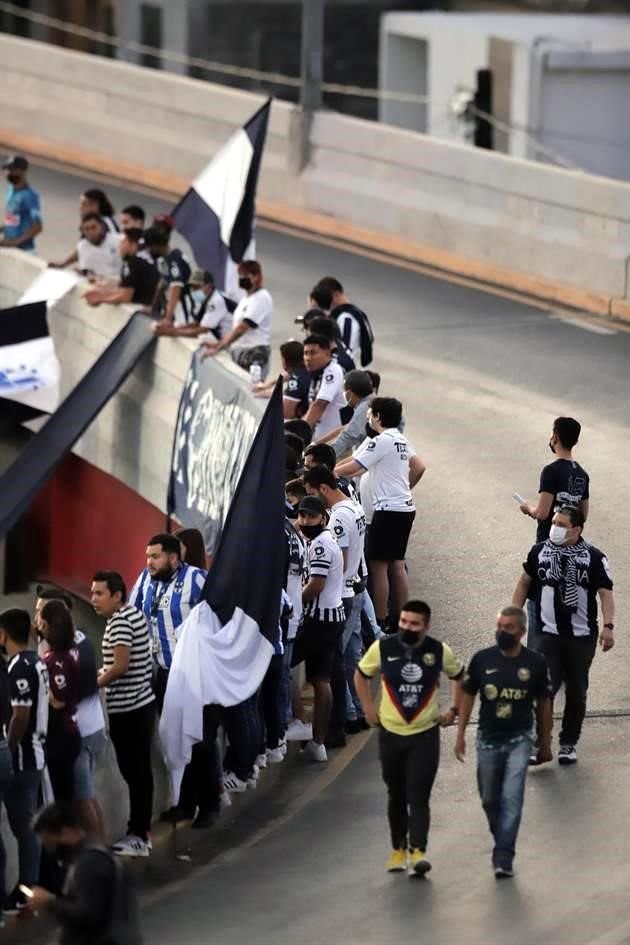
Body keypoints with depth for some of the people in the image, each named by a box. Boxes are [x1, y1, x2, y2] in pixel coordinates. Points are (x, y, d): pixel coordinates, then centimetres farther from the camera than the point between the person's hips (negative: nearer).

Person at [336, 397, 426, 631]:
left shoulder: (382, 441, -14)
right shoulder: (401, 440, 13)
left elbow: (352, 468, -15)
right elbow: (419, 467, 21)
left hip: (389, 509, -9)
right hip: (405, 506, 9)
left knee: (378, 564, -5)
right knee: (397, 564, 13)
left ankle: (379, 620, -5)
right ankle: (401, 619, 15)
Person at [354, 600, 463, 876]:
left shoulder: (439, 651, -7)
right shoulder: (382, 648, -6)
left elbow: (459, 675, 14)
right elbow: (361, 675, 12)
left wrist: (453, 709, 8)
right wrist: (369, 708, 6)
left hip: (425, 734, -2)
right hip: (391, 733, 2)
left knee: (418, 796, -12)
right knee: (396, 796, 13)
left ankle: (418, 852, -19)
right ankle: (398, 849, 25)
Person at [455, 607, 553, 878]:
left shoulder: (535, 663, -4)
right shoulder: (482, 659, -3)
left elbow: (543, 703, 7)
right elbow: (467, 696, 7)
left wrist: (545, 743, 11)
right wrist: (460, 734, 2)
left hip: (519, 740, -2)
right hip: (488, 740, 2)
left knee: (511, 799, -13)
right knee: (490, 800, 11)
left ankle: (503, 859, -13)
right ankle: (502, 843, 35)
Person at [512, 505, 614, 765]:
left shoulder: (593, 558, -4)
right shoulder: (540, 552, 3)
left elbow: (605, 593, -7)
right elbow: (525, 582, 16)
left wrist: (608, 626, -19)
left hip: (582, 636, 0)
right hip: (549, 634, 0)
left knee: (576, 692, 9)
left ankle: (569, 743, 23)